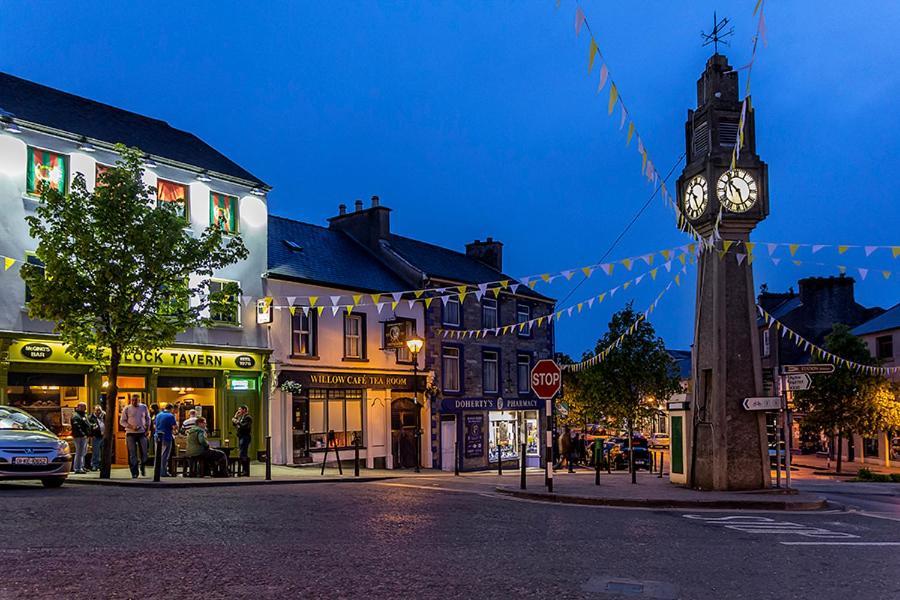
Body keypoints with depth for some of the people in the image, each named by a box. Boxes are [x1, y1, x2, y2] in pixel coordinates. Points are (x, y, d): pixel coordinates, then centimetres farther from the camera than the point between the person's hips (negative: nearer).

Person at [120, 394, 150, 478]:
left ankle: (142, 468, 27)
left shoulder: (144, 407, 5)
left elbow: (148, 419, 16)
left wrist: (148, 429, 6)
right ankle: (134, 473, 6)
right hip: (131, 434, -2)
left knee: (144, 453, 1)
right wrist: (131, 427, -15)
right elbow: (122, 421, -1)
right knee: (132, 454, -1)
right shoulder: (127, 409, -2)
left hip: (142, 433, 2)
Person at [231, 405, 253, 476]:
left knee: (243, 454, -13)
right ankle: (243, 470, 20)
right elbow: (235, 425, 20)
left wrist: (237, 422, -17)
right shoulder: (240, 417, 18)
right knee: (240, 455, 12)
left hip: (245, 437, -10)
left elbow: (244, 426, -22)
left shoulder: (248, 417, -10)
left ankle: (246, 472, -11)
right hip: (240, 437, 10)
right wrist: (235, 417, 11)